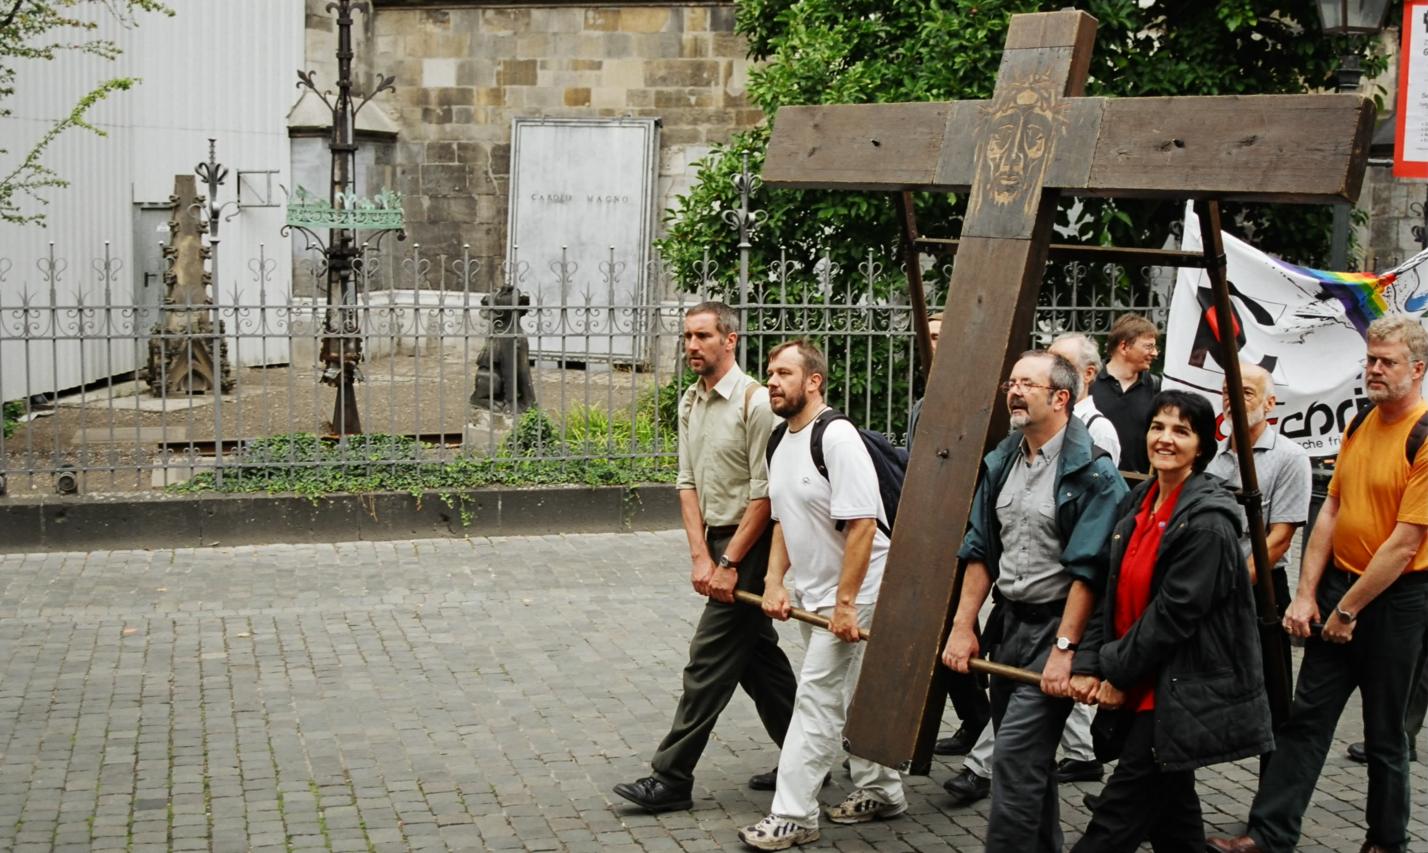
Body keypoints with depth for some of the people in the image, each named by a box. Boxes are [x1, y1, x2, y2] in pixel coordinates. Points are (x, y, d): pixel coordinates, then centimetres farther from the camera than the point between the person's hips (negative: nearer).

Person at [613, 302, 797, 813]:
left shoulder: (755, 401, -16)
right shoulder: (690, 402, 9)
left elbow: (764, 493, -17)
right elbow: (687, 482, 6)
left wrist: (729, 564, -17)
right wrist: (699, 556, -5)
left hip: (749, 543, -8)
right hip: (715, 541, 8)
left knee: (709, 662, -5)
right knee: (758, 656, 14)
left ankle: (672, 778, 1)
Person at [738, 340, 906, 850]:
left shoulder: (836, 436, -20)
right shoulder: (784, 445, 8)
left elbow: (862, 524, -24)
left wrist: (845, 603, -24)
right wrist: (775, 584, 4)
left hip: (851, 593, -9)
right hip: (813, 592, 9)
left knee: (817, 698, -6)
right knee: (852, 695, 17)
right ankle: (880, 791, 31)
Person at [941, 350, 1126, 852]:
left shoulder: (1090, 472, -13)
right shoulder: (1001, 463, 10)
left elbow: (1087, 570, -18)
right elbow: (980, 551, 11)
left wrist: (1064, 649, -21)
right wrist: (962, 626, 5)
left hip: (1056, 627, -7)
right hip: (1008, 621, 7)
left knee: (1015, 758, -12)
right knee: (1030, 755, 16)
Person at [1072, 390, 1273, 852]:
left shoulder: (1207, 523, -16)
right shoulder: (1138, 504, 8)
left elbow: (1174, 615, -18)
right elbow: (1113, 594, 9)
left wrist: (1117, 671, -12)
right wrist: (1090, 663, -1)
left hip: (1179, 698, -8)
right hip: (1140, 690, 8)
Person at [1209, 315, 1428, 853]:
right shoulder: (1360, 426, 7)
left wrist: (1347, 610, -12)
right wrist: (1306, 595, 2)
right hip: (1339, 582, 6)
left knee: (1384, 733, 8)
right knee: (1307, 717, 4)